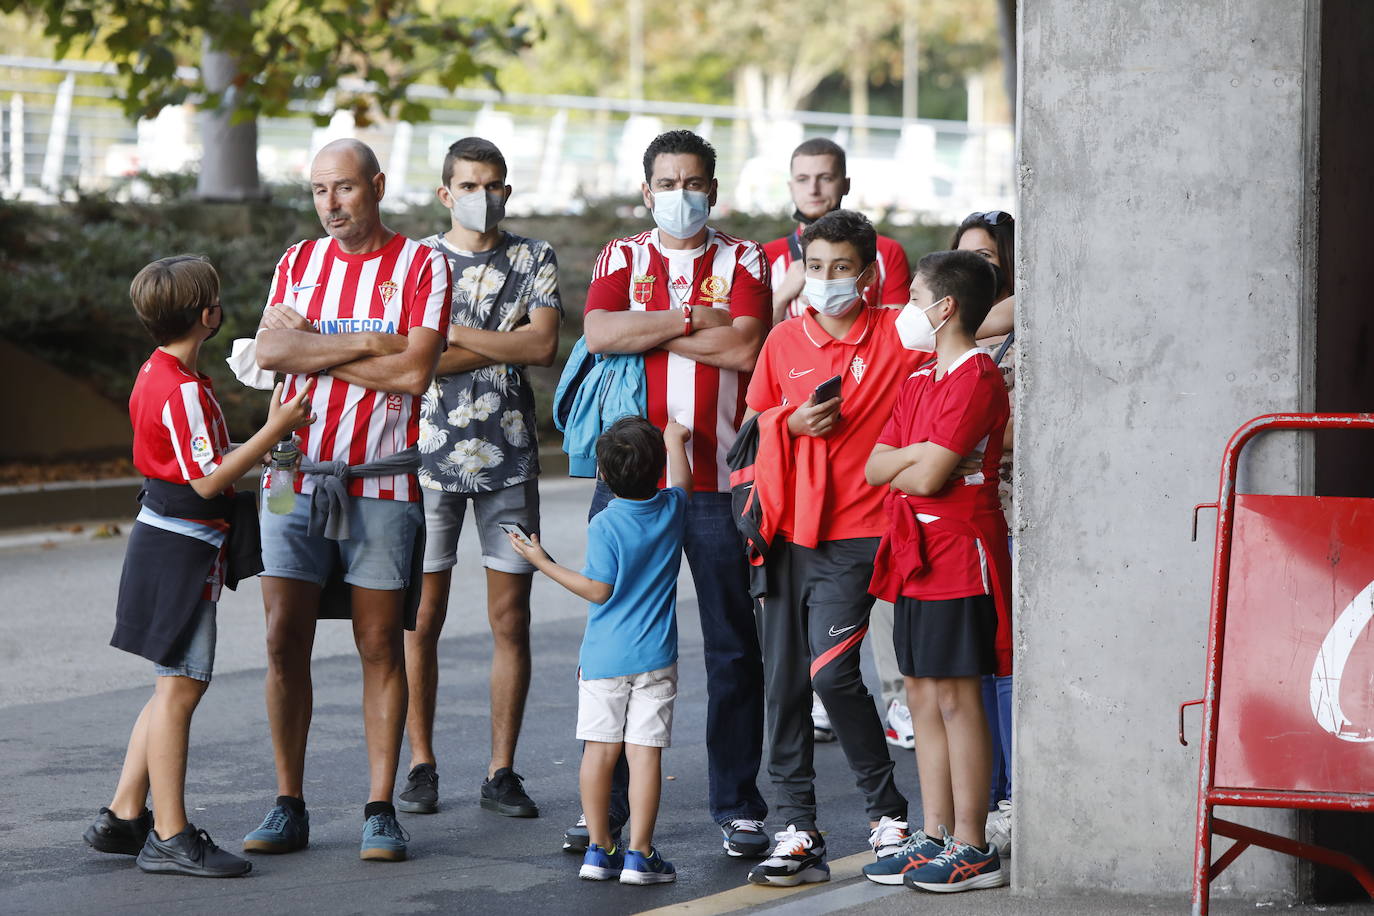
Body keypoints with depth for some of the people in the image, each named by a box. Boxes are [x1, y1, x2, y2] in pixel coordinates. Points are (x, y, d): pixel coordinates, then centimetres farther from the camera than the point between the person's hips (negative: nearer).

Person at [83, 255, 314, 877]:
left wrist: (257, 452, 22)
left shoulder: (156, 375, 12)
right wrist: (273, 433, -20)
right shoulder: (185, 390, -19)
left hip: (162, 540, 10)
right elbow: (208, 481, -22)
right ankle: (170, 838, -4)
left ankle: (124, 816, 20)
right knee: (179, 687, -7)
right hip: (183, 550, -10)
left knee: (180, 686, 16)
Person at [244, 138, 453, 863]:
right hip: (295, 475, 3)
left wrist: (312, 346, -7)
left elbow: (413, 370, -13)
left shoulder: (420, 266, -1)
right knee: (285, 641, 0)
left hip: (381, 485, -3)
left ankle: (380, 810, 6)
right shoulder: (298, 262, 11)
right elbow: (270, 352, -4)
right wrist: (366, 344, -12)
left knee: (380, 645, 1)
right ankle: (288, 807, 7)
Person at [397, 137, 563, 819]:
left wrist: (454, 334, -8)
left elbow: (544, 345, -8)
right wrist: (503, 342, -8)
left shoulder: (534, 260, 8)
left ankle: (502, 772, 7)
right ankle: (421, 767, 9)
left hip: (508, 456, 1)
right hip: (431, 454, -1)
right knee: (422, 617, -1)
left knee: (511, 621, 1)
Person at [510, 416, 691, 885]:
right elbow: (682, 483, 25)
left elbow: (598, 589, -10)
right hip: (655, 657, 2)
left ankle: (598, 847, 11)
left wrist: (543, 562, -4)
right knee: (645, 751, -1)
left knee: (599, 749, 7)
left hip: (603, 657, -2)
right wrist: (675, 441, 40)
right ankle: (639, 853, -4)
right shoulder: (671, 510, 2)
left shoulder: (604, 525, -10)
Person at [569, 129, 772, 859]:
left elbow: (745, 347, -11)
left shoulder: (742, 261, 7)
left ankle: (737, 806, 10)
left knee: (733, 647, 2)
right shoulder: (621, 259, 11)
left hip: (719, 478, -1)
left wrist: (648, 330, -7)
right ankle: (607, 805, 11)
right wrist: (693, 320, -10)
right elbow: (599, 332, -9)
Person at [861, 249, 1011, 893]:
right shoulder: (919, 381, 18)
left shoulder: (976, 377, -12)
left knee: (956, 698, -6)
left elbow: (928, 476, -18)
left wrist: (904, 464, 2)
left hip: (960, 555, -9)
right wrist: (922, 455, -7)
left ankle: (971, 850, -3)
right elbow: (876, 468, 10)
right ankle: (933, 840, 15)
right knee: (923, 698, 10)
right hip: (915, 556, 9)